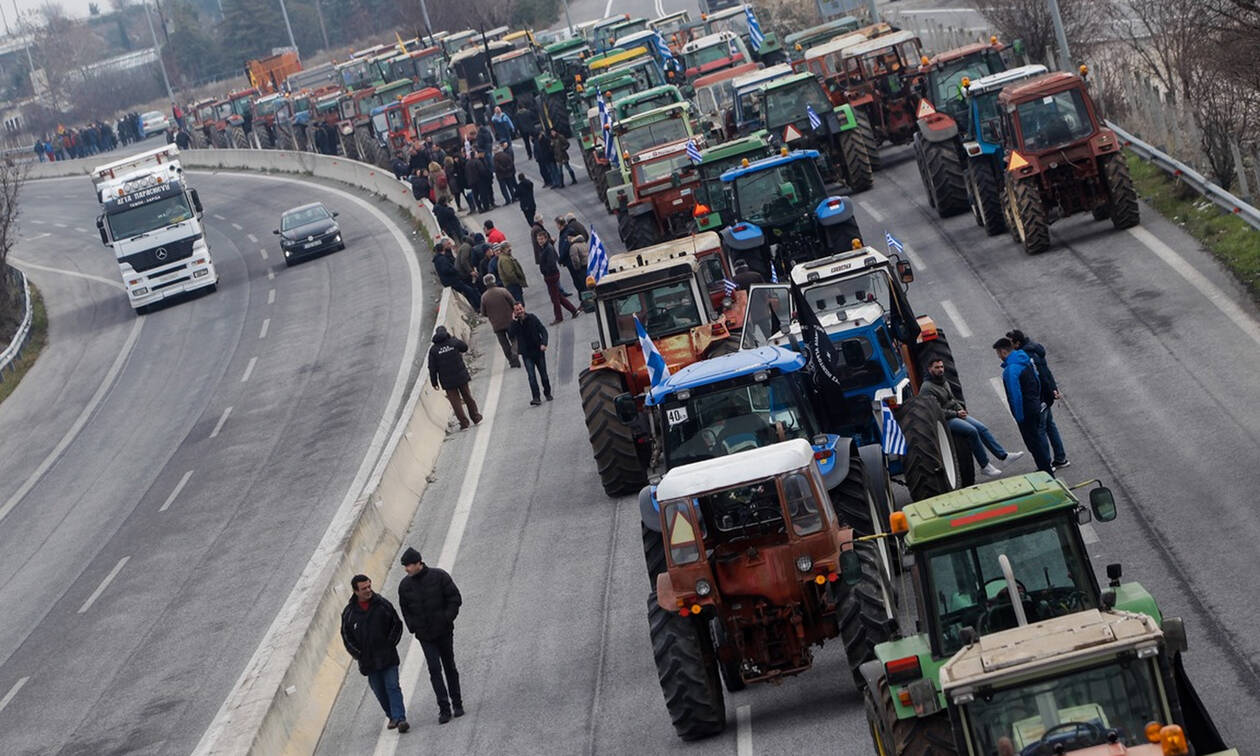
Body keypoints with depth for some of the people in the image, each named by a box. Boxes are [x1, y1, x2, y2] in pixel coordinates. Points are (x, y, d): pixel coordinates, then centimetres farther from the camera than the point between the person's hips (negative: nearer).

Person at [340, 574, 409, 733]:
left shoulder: (383, 605, -1)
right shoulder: (349, 613, 0)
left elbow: (397, 625, 7)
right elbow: (346, 637, 8)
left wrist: (390, 645, -2)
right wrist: (359, 655, 0)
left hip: (387, 657, -2)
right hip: (368, 661, 2)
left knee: (392, 687, -11)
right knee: (379, 691, 8)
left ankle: (399, 718, -16)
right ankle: (392, 716, 24)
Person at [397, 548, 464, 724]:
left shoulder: (439, 576, -8)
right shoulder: (405, 585, -1)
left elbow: (455, 598, -5)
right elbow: (405, 610, 10)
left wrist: (447, 618, -12)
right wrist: (413, 628, 0)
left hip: (444, 631, -1)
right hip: (425, 636, 1)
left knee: (449, 667, 10)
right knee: (435, 670, -8)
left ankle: (457, 704, 22)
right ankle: (444, 709, -7)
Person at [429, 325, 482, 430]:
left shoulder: (433, 350, -5)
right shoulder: (454, 342, -7)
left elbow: (432, 368, -4)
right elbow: (465, 347, 14)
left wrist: (434, 382, 5)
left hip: (447, 381, -1)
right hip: (461, 376, 1)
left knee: (455, 401, 6)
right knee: (467, 396, 16)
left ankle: (464, 422, 6)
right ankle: (475, 416, 23)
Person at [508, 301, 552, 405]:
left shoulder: (532, 318, -2)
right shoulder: (514, 324, -2)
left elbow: (543, 330, -1)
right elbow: (511, 335, -19)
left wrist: (544, 343, -15)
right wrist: (514, 321, -20)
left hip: (538, 350, 1)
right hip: (526, 354, -1)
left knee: (543, 374, 8)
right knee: (531, 376, -12)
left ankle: (547, 393, 29)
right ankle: (536, 398, -17)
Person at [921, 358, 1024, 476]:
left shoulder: (944, 382, 15)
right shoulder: (927, 388, -14)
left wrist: (961, 409, 7)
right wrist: (956, 413, -16)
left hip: (956, 414, 9)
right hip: (945, 420, -9)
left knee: (982, 428, -4)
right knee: (972, 431, -25)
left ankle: (1003, 455, -1)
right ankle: (984, 466, -18)